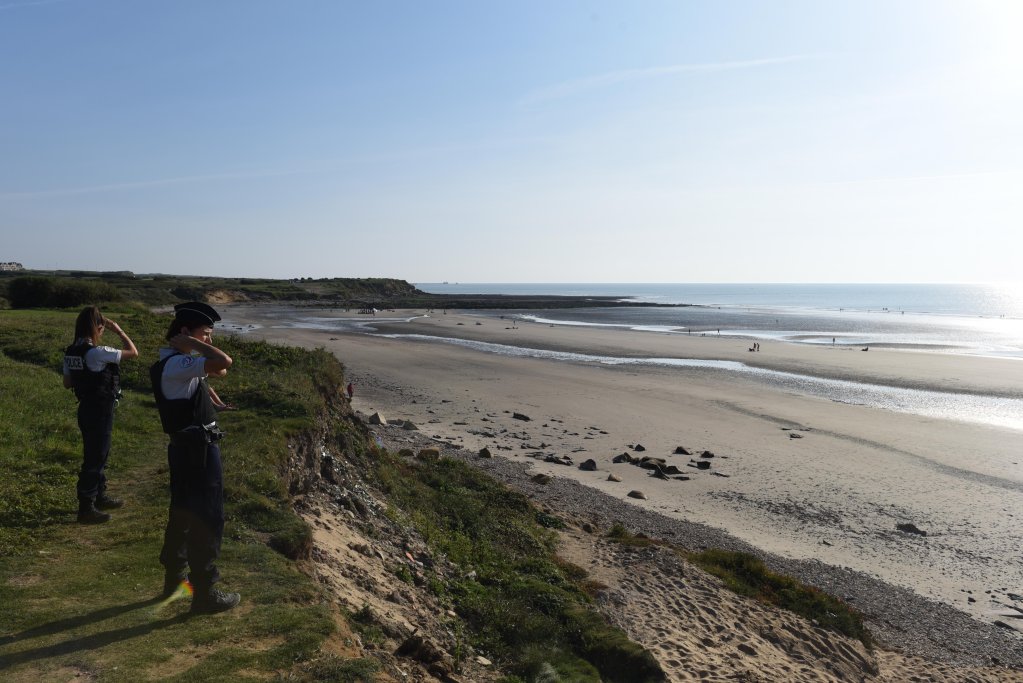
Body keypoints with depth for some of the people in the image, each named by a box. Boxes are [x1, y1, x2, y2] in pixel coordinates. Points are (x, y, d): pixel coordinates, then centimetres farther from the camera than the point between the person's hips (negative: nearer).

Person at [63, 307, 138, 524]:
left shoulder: (71, 352, 4)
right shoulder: (97, 353, -22)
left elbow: (67, 383, 11)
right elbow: (133, 352, -16)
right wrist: (118, 330, -8)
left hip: (87, 408, 9)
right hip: (100, 410, -9)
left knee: (97, 454, 21)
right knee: (95, 457, 0)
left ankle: (99, 497, 35)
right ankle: (86, 508, 8)